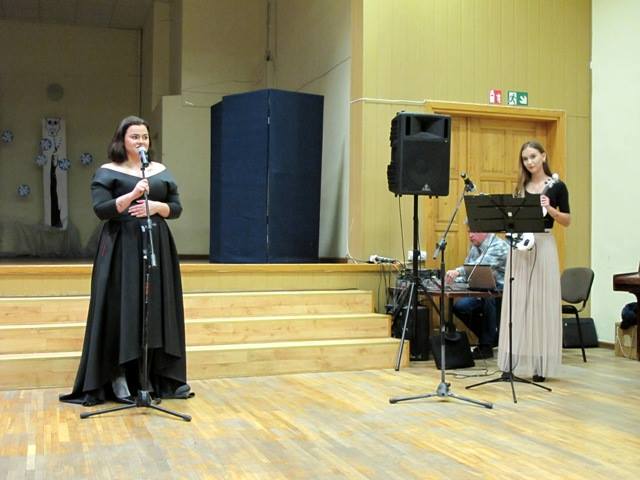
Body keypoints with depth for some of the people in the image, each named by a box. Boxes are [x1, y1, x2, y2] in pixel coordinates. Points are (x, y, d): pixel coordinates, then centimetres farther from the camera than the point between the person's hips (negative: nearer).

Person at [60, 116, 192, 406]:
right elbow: (100, 210, -10)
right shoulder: (107, 172, 1)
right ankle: (118, 377, 2)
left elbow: (177, 208, 10)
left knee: (157, 309, 4)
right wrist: (132, 195, -23)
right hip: (122, 249, -4)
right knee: (122, 310, -5)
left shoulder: (161, 171, 13)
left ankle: (155, 376, 12)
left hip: (157, 248, 4)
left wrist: (156, 206, -10)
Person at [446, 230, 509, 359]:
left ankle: (486, 346, -23)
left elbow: (481, 265, -35)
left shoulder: (498, 246, -17)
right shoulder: (474, 247, 10)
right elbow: (468, 270, 12)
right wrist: (452, 281, -10)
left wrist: (458, 271, -50)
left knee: (488, 297, -36)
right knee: (459, 306, -8)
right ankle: (492, 338, 11)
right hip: (484, 294, 8)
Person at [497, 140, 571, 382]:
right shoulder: (521, 187, 13)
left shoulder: (557, 186, 1)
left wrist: (550, 209, -16)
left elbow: (567, 221, -1)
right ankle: (513, 362, 4)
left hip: (543, 247, -4)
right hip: (519, 247, 4)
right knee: (516, 303, 1)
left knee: (542, 302, -2)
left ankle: (540, 364, 5)